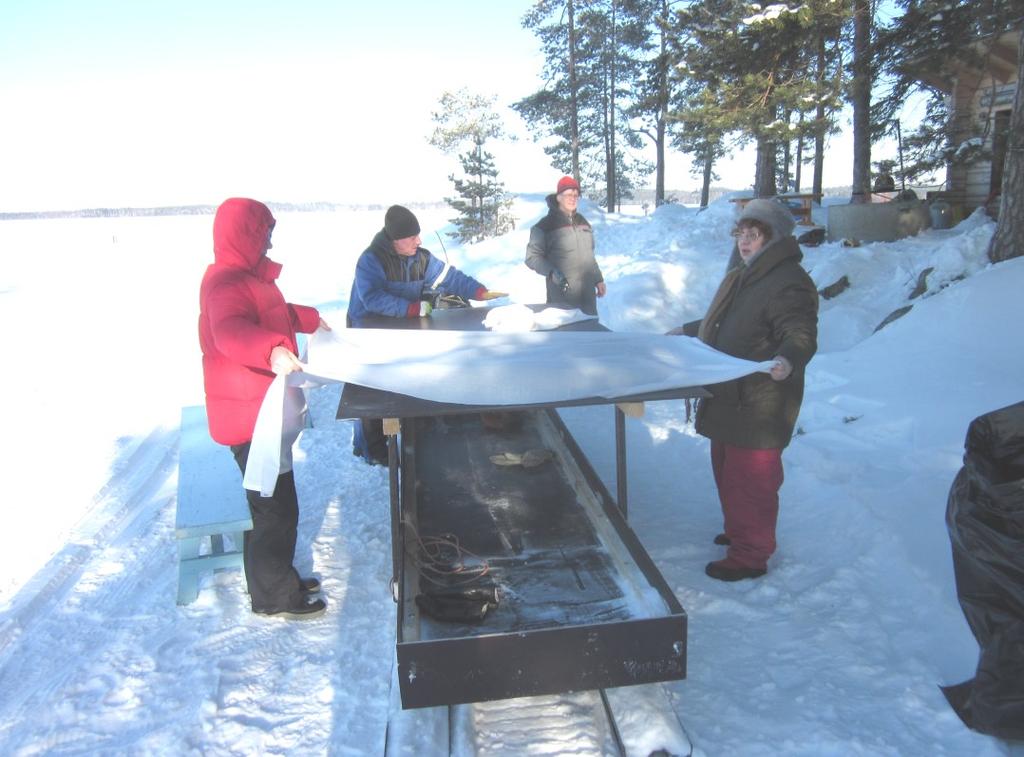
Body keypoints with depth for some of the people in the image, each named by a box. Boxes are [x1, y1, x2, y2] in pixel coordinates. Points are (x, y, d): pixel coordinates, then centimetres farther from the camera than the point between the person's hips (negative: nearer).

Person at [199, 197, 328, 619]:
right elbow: (230, 332, -43)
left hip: (265, 412, 11)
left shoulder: (245, 277, 13)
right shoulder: (226, 284, -21)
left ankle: (280, 579, 37)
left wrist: (310, 319, 48)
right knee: (274, 509, 1)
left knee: (277, 503, 21)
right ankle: (273, 598, 17)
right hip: (251, 419, -11)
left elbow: (275, 314, 34)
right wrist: (272, 350, -61)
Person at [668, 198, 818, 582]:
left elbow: (801, 335, -27)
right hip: (727, 399, 10)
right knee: (727, 472, 22)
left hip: (759, 408, -10)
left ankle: (750, 556, 13)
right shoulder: (742, 275, 15)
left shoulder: (789, 283, -18)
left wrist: (787, 361, -47)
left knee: (750, 480, -1)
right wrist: (687, 331, 37)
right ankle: (737, 532, 40)